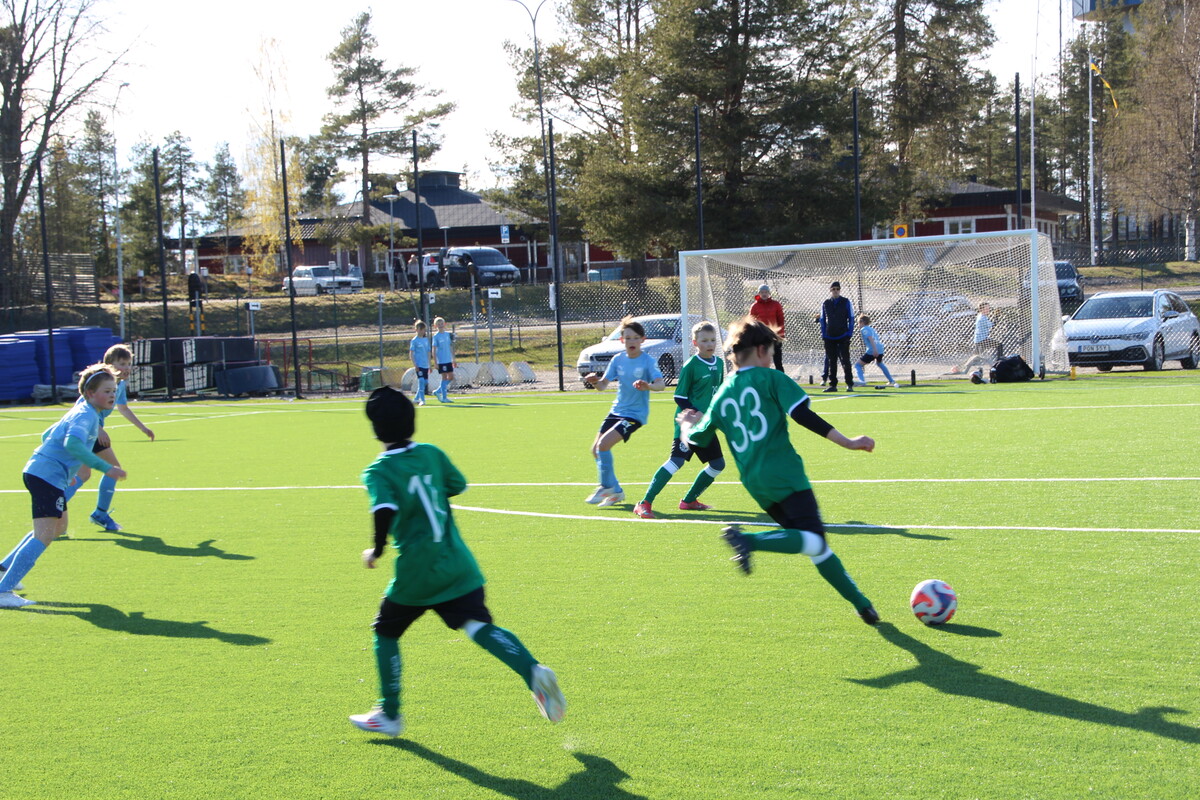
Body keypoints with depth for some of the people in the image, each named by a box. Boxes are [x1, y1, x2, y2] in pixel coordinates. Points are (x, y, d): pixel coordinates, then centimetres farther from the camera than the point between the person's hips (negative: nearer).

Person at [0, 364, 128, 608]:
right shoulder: (86, 415, -14)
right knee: (44, 536, -18)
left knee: (58, 527, 26)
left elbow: (47, 435, 29)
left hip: (41, 472, 11)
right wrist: (106, 468, -34)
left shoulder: (80, 412, 18)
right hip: (47, 476, -11)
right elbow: (73, 443, -33)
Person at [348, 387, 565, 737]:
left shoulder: (378, 472, -10)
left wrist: (376, 550, -13)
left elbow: (386, 510, -27)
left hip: (415, 573, -4)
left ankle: (389, 715, 23)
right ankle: (533, 672, -30)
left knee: (386, 632, 17)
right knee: (479, 626, -5)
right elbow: (457, 485, 20)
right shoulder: (431, 454, 5)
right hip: (457, 564, 4)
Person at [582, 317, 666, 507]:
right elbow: (602, 386, 2)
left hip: (635, 414, -7)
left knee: (604, 444, -20)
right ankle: (616, 491, 20)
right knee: (596, 449, 5)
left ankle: (607, 487, -2)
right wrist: (595, 381, -21)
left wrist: (648, 386, -45)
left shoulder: (647, 361, -12)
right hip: (616, 411, 7)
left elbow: (661, 384, -24)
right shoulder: (617, 360, 3)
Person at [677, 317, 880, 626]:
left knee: (815, 544, 13)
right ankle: (750, 540, -31)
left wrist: (688, 424, 46)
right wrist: (846, 442, -11)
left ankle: (859, 601, 14)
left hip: (754, 483, 7)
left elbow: (697, 439, 22)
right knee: (815, 541, -15)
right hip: (784, 475, -7)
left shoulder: (722, 394, 16)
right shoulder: (770, 379, 1)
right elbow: (802, 415, -12)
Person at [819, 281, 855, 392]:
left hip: (843, 337, -3)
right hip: (829, 337, 3)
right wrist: (823, 335, 4)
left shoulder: (846, 302, 2)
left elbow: (851, 318, 3)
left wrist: (849, 333, -6)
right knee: (831, 361, 6)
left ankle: (849, 384, -2)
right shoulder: (825, 303, 8)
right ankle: (832, 385, 11)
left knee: (845, 360, -6)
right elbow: (822, 320, 12)